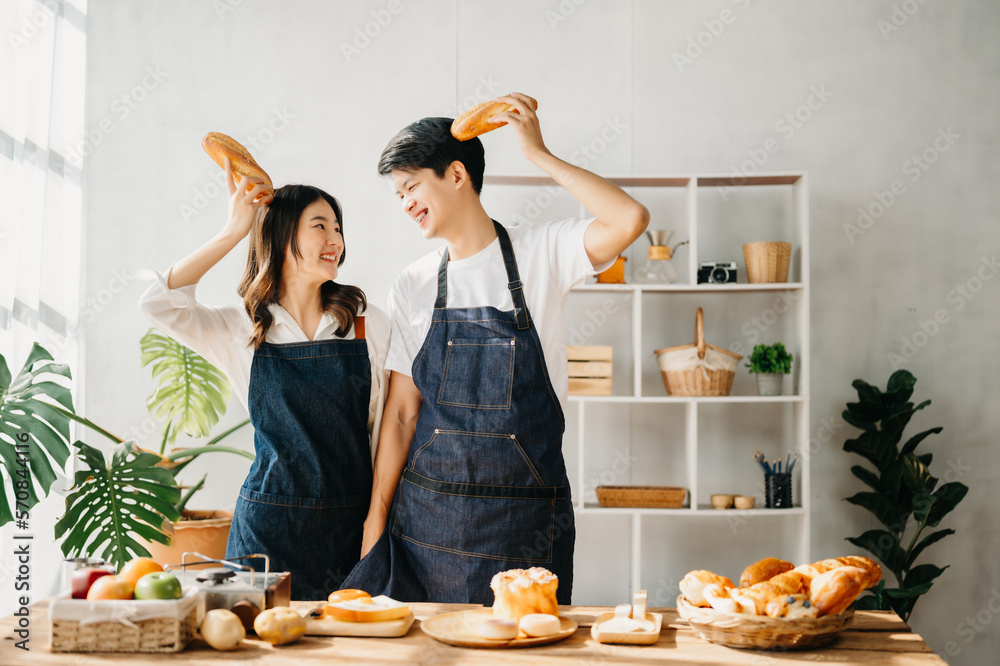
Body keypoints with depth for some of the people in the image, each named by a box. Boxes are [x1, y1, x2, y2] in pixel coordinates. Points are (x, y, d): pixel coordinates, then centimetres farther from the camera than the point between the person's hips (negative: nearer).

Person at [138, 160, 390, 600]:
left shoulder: (369, 324, 4)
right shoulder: (242, 331, 2)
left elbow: (387, 429, 6)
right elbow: (158, 304, -13)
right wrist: (233, 233, -9)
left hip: (352, 526, 1)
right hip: (269, 528, -1)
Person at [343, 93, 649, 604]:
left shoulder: (542, 253, -2)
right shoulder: (412, 287, 5)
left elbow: (631, 219, -20)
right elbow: (401, 413, 5)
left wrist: (539, 155, -14)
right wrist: (376, 519, -1)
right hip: (428, 515, 2)